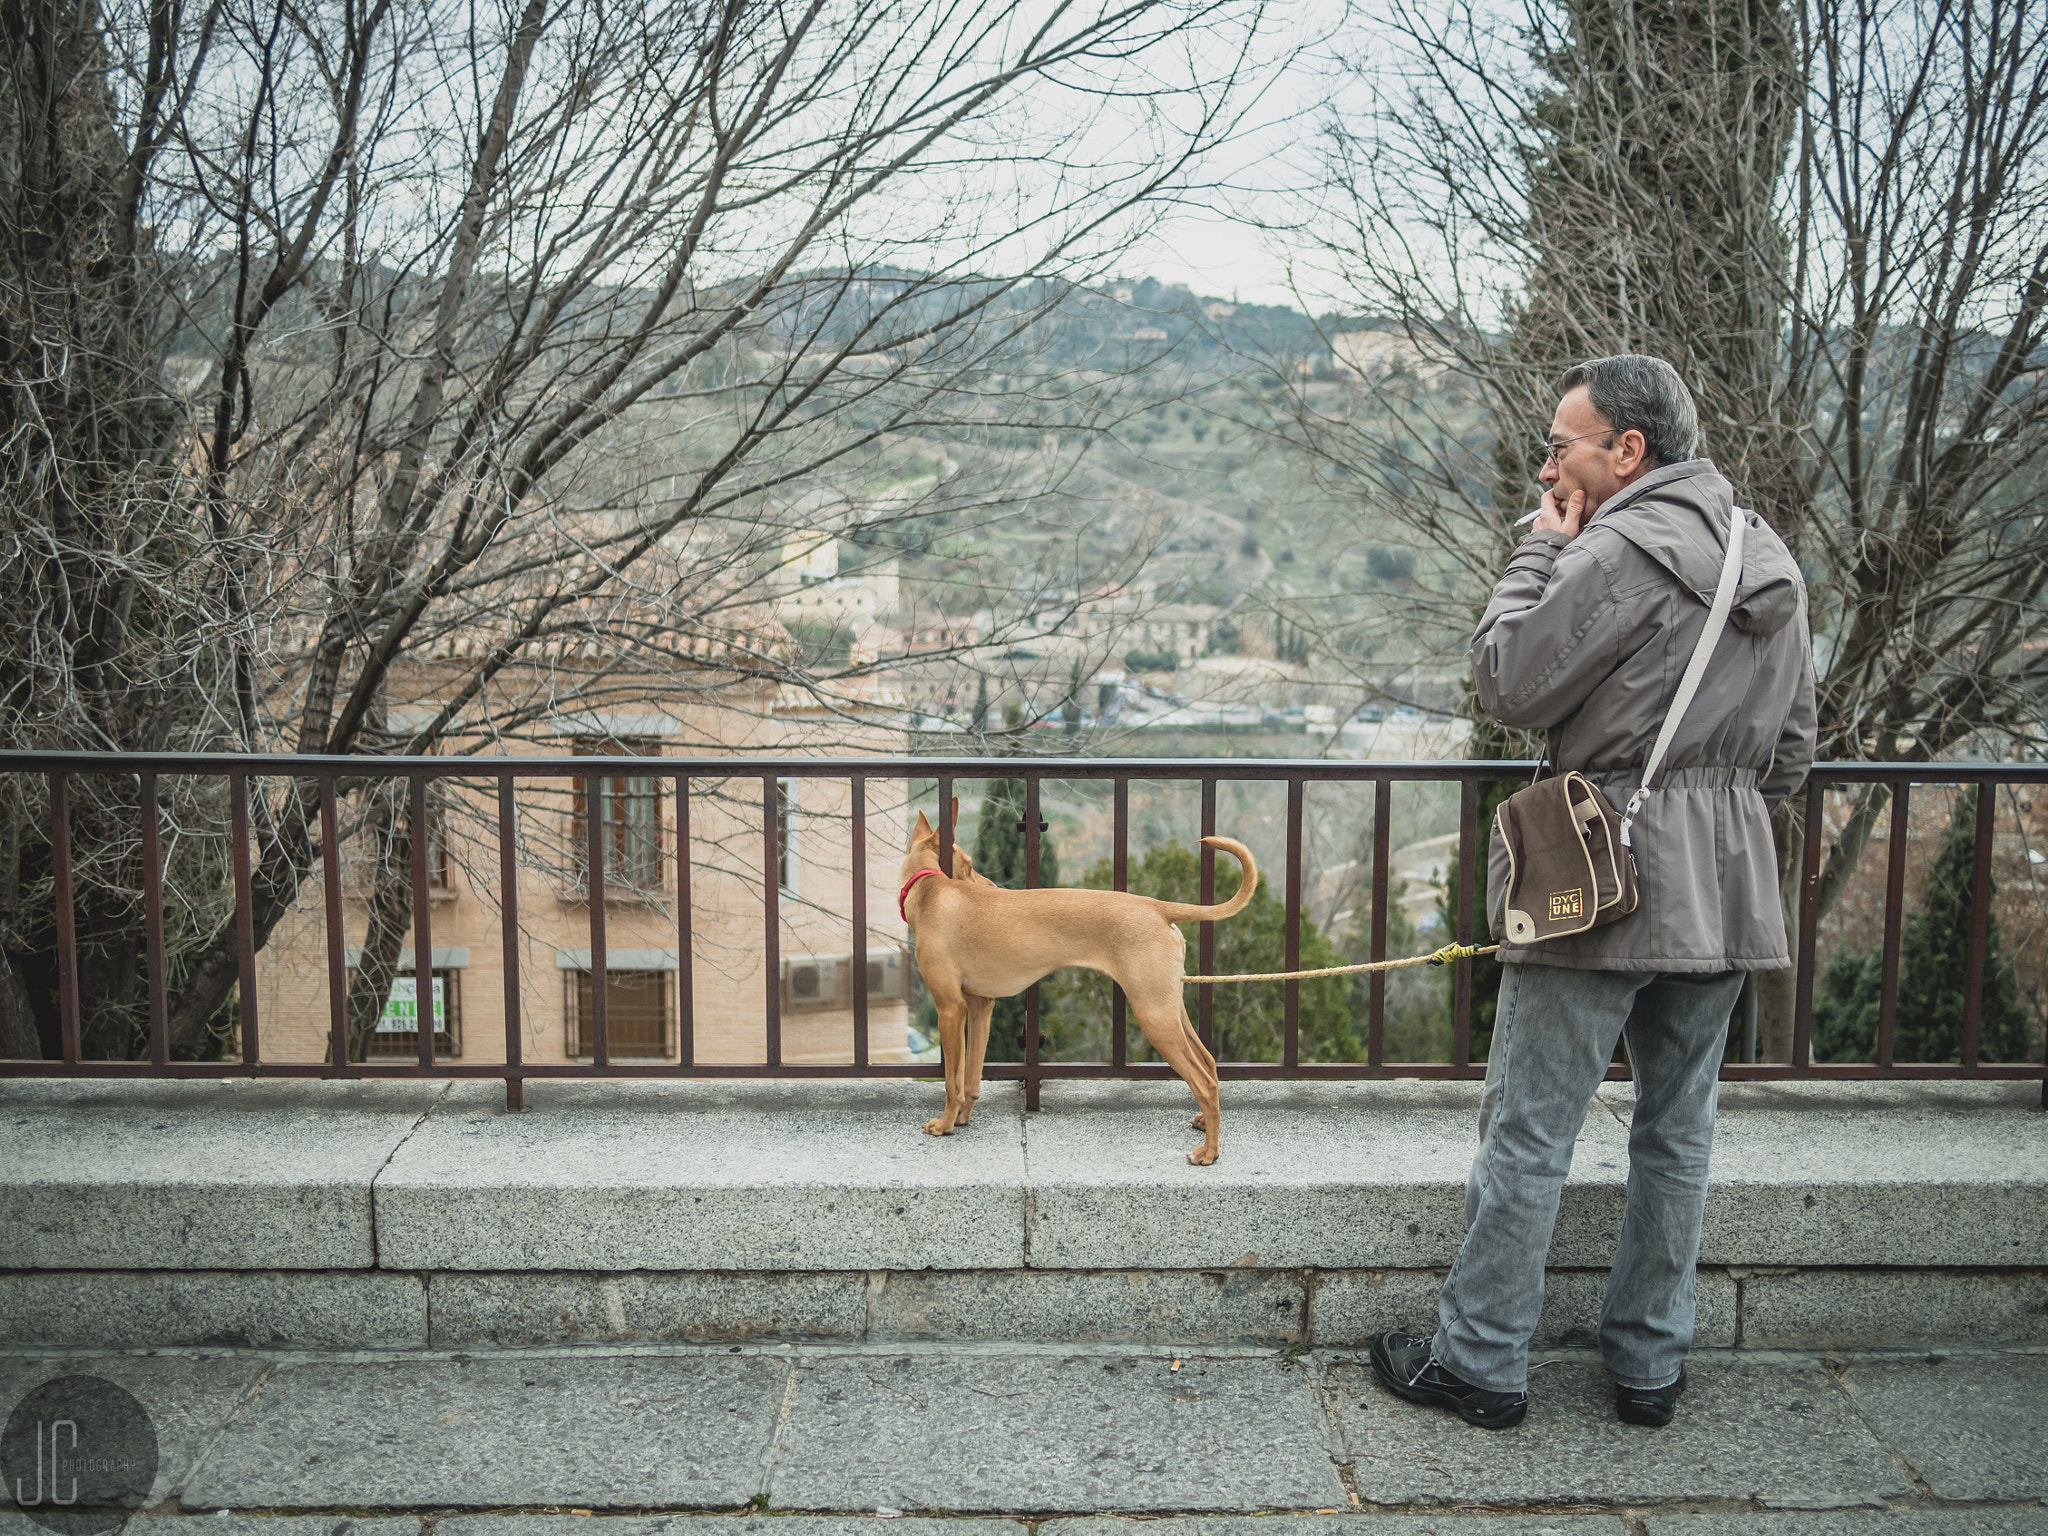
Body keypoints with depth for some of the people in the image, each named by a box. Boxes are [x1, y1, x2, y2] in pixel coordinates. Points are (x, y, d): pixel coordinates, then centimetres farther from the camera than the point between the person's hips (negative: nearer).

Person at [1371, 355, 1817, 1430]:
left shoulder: (1622, 551, -15)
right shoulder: (1771, 562, 13)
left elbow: (1509, 687, -10)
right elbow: (1794, 746, 17)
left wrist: (1540, 552, -2)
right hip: (1729, 891, 8)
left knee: (1529, 1131, 2)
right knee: (1677, 1132, 16)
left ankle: (1479, 1363, 13)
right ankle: (1651, 1367, 26)